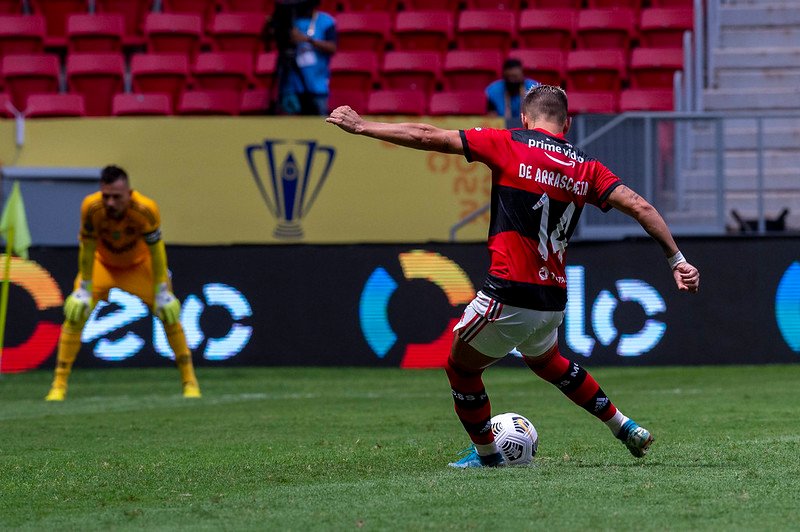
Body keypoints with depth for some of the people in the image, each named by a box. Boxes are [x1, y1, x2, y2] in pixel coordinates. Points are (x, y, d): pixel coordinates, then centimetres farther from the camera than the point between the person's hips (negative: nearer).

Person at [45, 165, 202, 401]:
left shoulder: (146, 209, -34)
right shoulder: (90, 207, -32)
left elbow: (156, 251, -22)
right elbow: (87, 249, -20)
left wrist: (162, 291, -19)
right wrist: (84, 290, -16)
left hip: (139, 265, 0)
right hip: (102, 265, 0)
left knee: (169, 314, -8)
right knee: (75, 314, -15)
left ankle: (189, 381, 7)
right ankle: (59, 385, -7)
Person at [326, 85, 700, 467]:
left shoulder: (509, 145, -3)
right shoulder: (585, 168, 8)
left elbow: (426, 137, -3)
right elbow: (640, 207, 0)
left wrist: (362, 126, 6)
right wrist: (677, 260, 4)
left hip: (510, 295, -6)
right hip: (554, 301, 6)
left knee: (460, 368, 19)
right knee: (545, 360, 35)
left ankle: (486, 455, 27)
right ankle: (625, 428, 38)